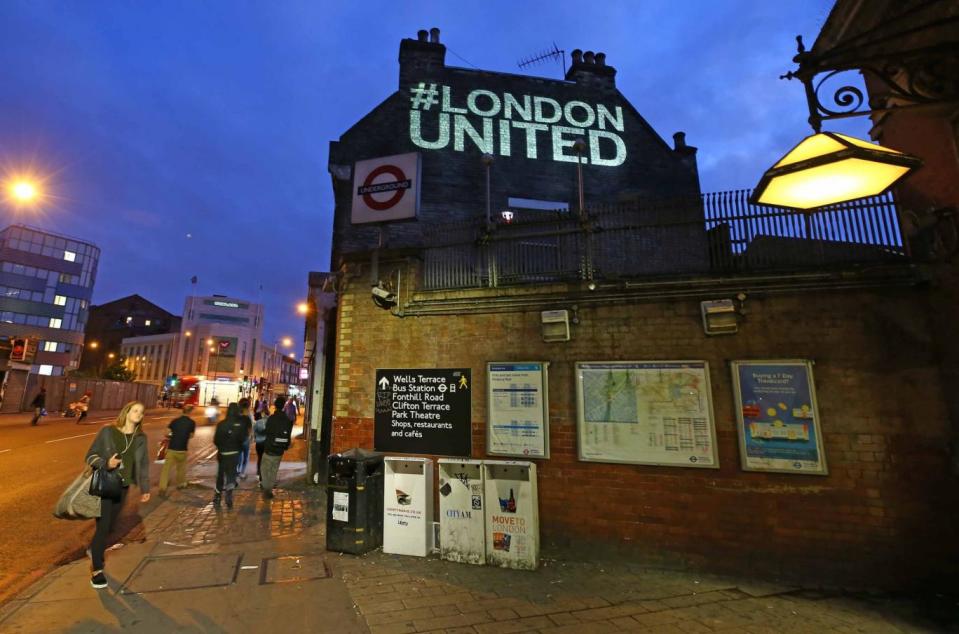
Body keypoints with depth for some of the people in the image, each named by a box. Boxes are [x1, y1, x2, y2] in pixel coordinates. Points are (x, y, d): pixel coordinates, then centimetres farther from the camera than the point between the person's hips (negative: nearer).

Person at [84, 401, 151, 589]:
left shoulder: (141, 438, 0)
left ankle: (94, 549, 44)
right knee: (102, 526, -3)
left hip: (122, 487, 4)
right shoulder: (107, 431, -10)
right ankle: (97, 570, 12)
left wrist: (145, 488, 5)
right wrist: (105, 463, -26)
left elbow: (143, 464, 5)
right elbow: (90, 455, -5)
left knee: (110, 525, 14)